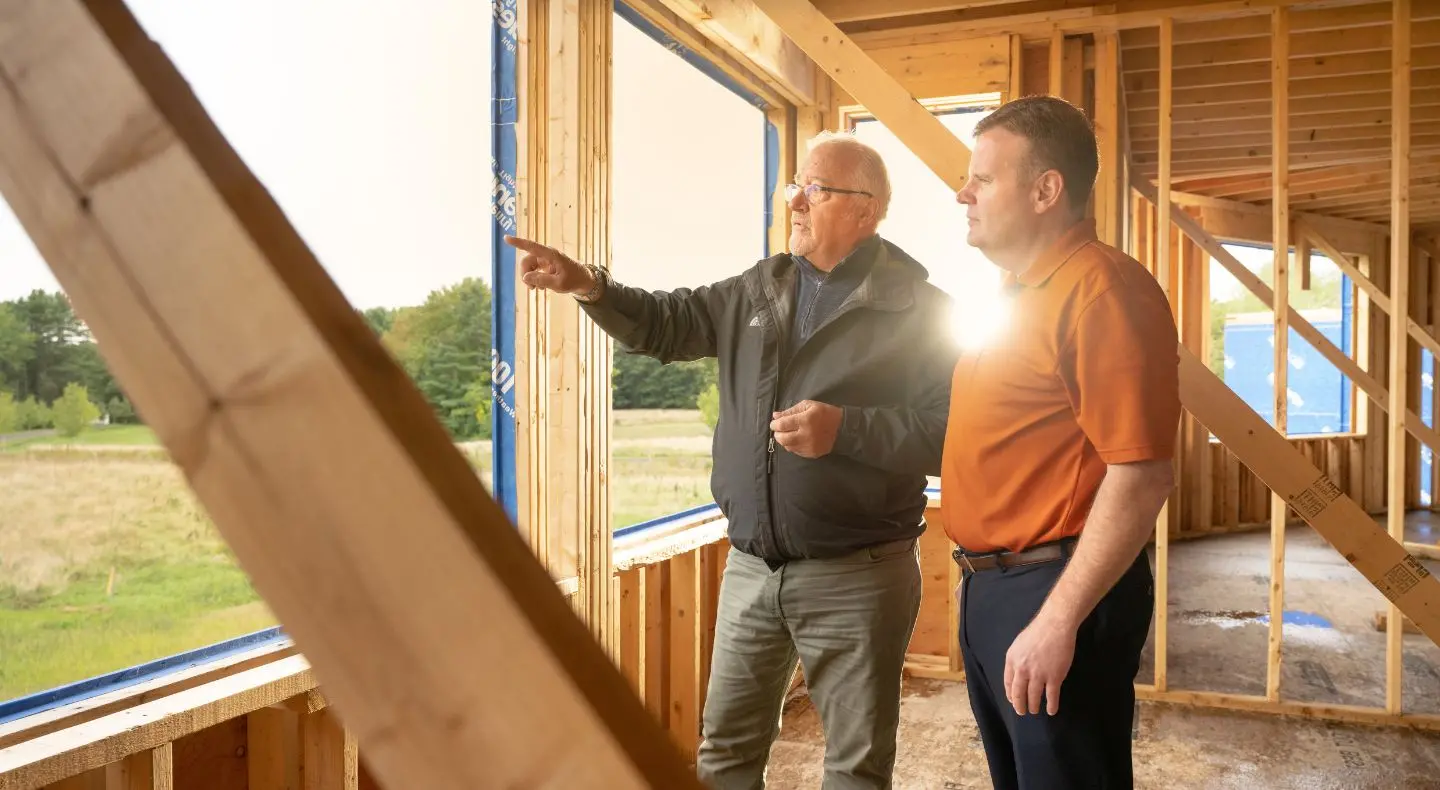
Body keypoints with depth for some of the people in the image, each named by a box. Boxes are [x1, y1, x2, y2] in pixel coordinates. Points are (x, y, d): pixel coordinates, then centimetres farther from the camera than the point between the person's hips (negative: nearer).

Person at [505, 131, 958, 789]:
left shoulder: (920, 310, -9)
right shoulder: (758, 289, 9)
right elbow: (667, 325, 13)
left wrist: (845, 430, -24)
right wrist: (589, 288, -2)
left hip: (855, 578, -5)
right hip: (750, 568, 5)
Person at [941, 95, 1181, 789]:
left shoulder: (1101, 288, -17)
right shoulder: (1018, 293, 14)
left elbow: (1143, 474, -23)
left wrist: (1058, 621, -23)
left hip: (1058, 598, -9)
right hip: (988, 588, 9)